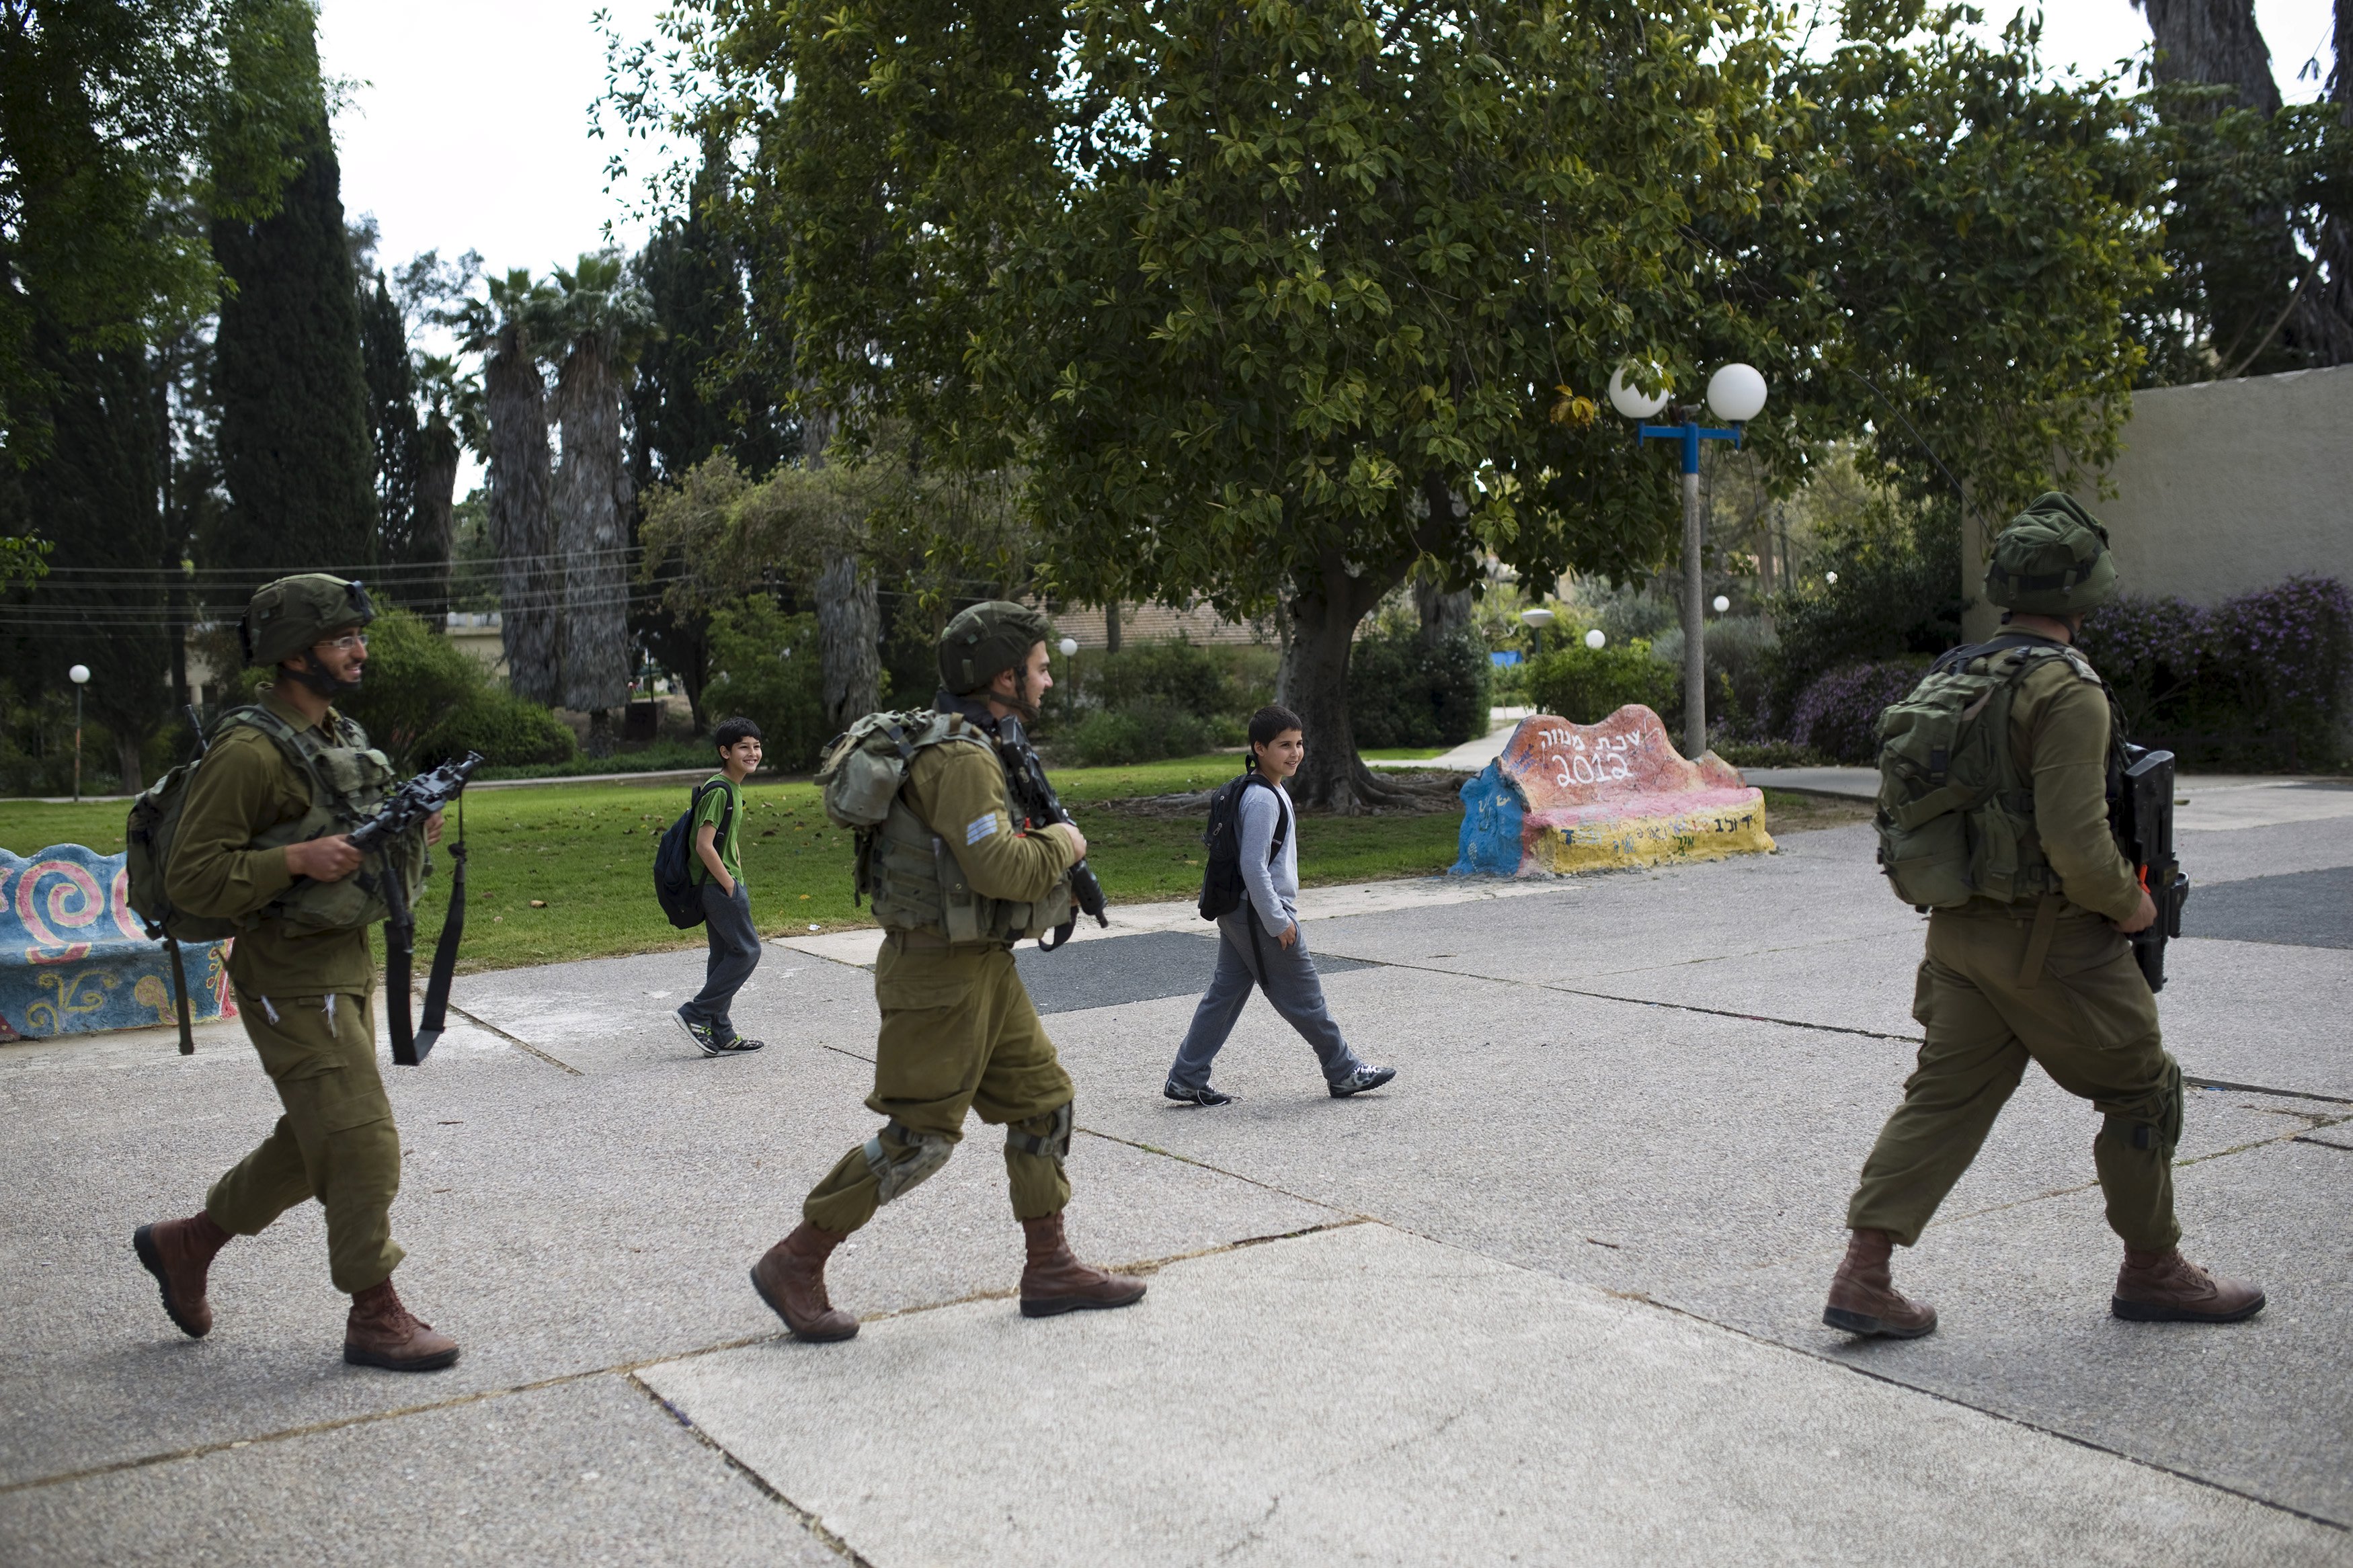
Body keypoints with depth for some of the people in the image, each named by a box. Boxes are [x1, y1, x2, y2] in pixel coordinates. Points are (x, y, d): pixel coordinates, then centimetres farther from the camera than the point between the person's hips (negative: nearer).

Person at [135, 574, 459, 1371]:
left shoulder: (343, 738, 11)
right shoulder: (249, 750, -17)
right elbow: (191, 875, -19)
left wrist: (408, 832, 2)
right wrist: (298, 860, -27)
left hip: (347, 965, 9)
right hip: (293, 980, -9)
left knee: (313, 1141, 18)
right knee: (362, 1142, -5)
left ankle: (186, 1242, 36)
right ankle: (375, 1317, 7)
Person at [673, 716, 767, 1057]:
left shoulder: (734, 788, 14)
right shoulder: (719, 790, -18)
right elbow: (704, 845, -23)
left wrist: (740, 880, 16)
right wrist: (730, 886, -17)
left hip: (724, 884, 10)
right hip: (719, 885, -10)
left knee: (725, 957, 11)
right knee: (746, 951, -6)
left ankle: (720, 1037, 16)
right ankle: (696, 1015, -1)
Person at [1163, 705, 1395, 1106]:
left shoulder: (1268, 791, 12)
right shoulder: (1264, 800, -19)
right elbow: (1254, 867, -24)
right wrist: (1278, 922, -20)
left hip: (1237, 914, 10)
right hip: (1261, 917, -10)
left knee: (1224, 994, 11)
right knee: (1304, 997, 4)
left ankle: (1186, 1079, 12)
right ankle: (1344, 1073, 17)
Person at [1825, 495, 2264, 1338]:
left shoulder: (1953, 677, 8)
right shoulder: (2069, 692, -17)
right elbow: (2077, 841, -23)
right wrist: (2132, 903, -7)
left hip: (1957, 928, 8)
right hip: (2049, 938, -7)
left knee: (1945, 1094, 9)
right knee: (2142, 1088, 12)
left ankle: (1863, 1275, 4)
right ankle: (2152, 1270, 27)